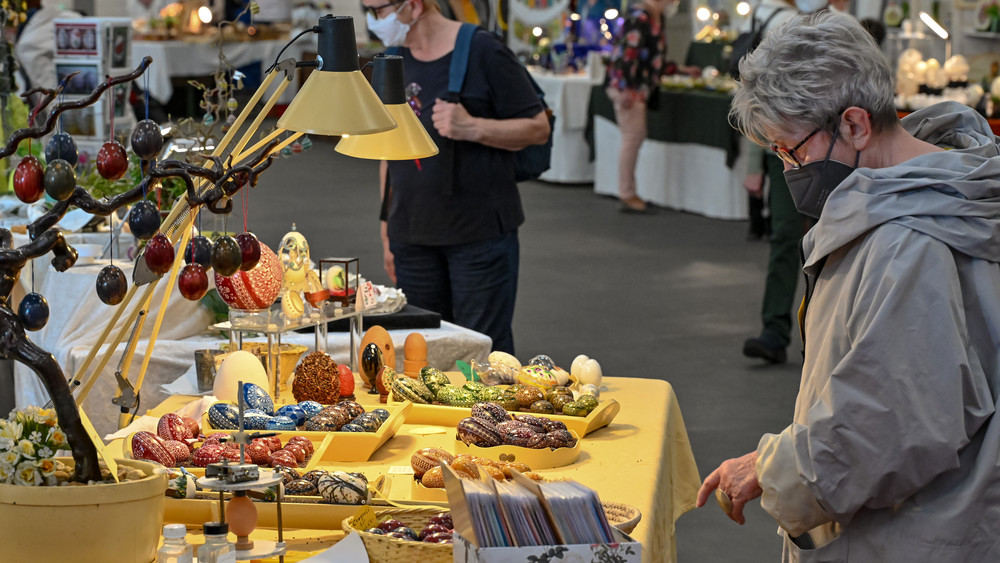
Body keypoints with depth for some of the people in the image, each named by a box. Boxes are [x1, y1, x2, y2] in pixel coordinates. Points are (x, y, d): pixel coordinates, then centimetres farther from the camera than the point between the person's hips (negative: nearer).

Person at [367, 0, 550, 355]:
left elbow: (538, 128, -7)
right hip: (412, 238, 6)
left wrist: (472, 128, -22)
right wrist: (387, 231, 14)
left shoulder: (482, 52, -8)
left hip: (481, 235, -5)